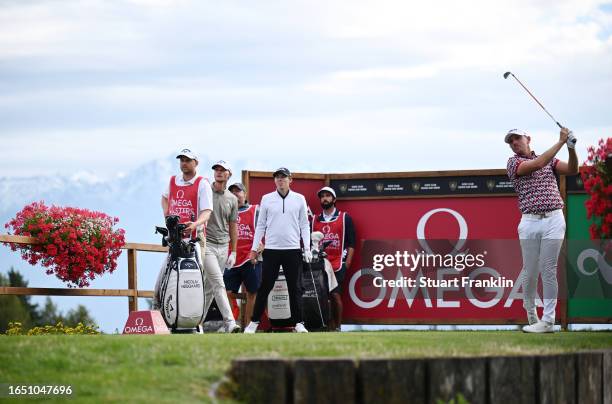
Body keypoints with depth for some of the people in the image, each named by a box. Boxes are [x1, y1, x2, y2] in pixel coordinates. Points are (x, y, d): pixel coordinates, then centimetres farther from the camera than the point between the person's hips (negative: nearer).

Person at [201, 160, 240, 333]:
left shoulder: (232, 199, 12)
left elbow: (233, 227, 16)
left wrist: (233, 252, 12)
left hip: (223, 246, 5)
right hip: (206, 243, -5)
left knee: (209, 286, 8)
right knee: (218, 283, -16)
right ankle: (229, 322, -25)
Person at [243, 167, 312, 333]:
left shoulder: (299, 199, 6)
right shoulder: (267, 199, 7)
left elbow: (304, 225, 7)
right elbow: (261, 225, 9)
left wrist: (307, 248, -2)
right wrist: (254, 248, 5)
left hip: (293, 250, 0)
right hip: (271, 249, 0)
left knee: (295, 288, 2)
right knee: (264, 287, 0)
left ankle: (298, 323, 8)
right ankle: (254, 321, 5)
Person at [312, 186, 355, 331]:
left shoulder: (345, 218, 6)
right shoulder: (315, 220, 15)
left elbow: (351, 243, 3)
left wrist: (347, 264, -5)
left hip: (338, 265, -3)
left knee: (335, 295, -12)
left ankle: (337, 327, -4)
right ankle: (329, 327, 2)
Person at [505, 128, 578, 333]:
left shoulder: (549, 159, 17)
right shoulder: (514, 162, 4)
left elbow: (572, 170, 4)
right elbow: (538, 164, -13)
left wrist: (572, 148, -13)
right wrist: (560, 142, -13)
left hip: (553, 219, 1)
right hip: (530, 222, -1)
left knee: (548, 270, -5)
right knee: (530, 271, 1)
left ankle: (548, 320, -3)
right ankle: (530, 314, 23)